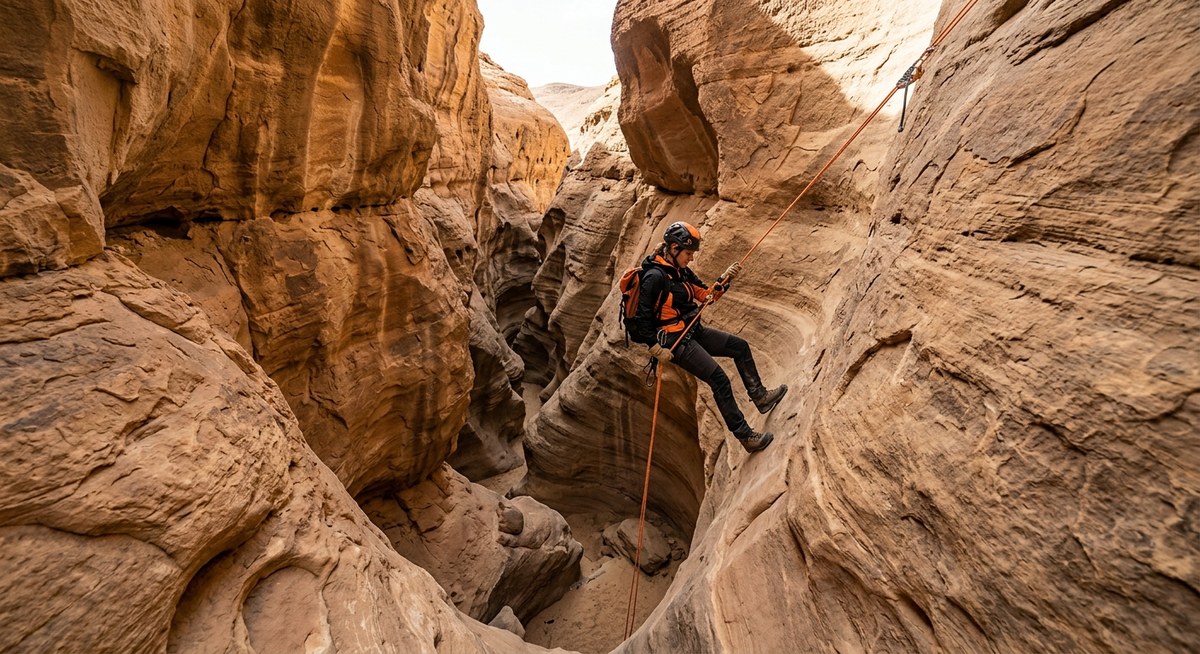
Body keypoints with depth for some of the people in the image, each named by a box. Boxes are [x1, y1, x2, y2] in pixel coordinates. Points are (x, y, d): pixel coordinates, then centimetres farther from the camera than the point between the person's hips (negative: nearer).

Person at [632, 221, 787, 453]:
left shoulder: (682, 271, 8)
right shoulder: (655, 276, -20)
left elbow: (707, 295, 12)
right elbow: (641, 318, -22)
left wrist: (725, 279, -4)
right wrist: (657, 350, -20)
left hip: (694, 332, 10)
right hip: (674, 341, -10)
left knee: (740, 347, 12)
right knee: (719, 380, -13)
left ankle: (760, 396, 24)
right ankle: (745, 436, -2)